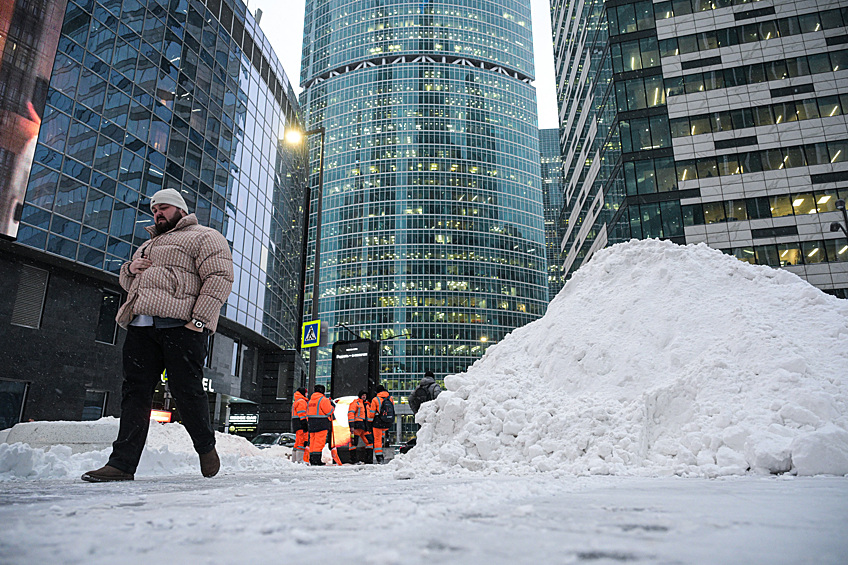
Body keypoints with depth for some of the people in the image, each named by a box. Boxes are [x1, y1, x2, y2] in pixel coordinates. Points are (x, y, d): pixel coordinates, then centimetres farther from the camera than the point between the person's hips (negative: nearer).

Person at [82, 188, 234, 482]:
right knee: (135, 392, 1)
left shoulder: (204, 237, 7)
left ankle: (206, 447, 14)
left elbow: (220, 277, -7)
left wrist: (200, 318, -18)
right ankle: (122, 463, 2)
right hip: (141, 326, 8)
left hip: (180, 325, -7)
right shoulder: (148, 244, 33)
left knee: (186, 389, -7)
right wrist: (130, 270, 13)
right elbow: (128, 283, 39)